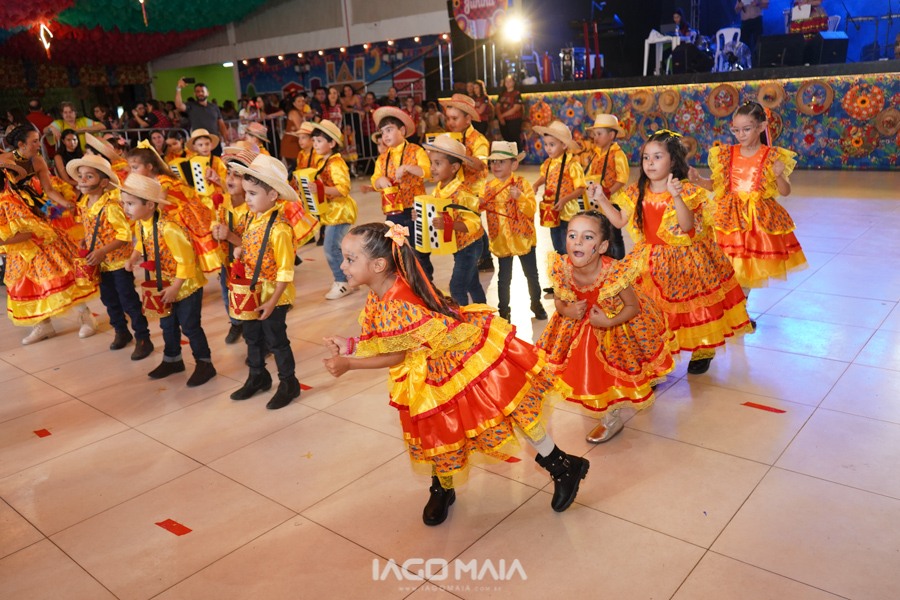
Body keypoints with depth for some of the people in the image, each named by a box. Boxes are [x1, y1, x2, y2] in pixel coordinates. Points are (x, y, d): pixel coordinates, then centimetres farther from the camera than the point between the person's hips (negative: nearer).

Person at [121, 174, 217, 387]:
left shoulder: (168, 228, -30)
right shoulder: (139, 225, -4)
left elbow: (185, 260, -26)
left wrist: (175, 288, -22)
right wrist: (133, 258, -3)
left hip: (186, 286, -8)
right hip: (164, 285, 8)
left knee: (189, 326, 2)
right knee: (167, 324, 19)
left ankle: (204, 363, 18)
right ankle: (172, 360, 38)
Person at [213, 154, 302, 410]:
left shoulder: (279, 228, -25)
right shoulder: (250, 218, -1)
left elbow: (285, 271, -22)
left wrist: (272, 302, -20)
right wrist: (229, 236, -4)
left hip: (273, 296, -8)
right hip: (251, 292, 8)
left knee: (276, 340, 7)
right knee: (252, 336, 20)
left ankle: (288, 383, 25)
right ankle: (257, 377, 41)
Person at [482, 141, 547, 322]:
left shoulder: (522, 183, -8)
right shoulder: (489, 186, 0)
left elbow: (531, 210, -15)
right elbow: (486, 211, 8)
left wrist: (520, 197, -31)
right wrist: (480, 204, -13)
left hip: (523, 238, -1)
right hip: (501, 240, 2)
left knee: (531, 274, 12)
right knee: (504, 278, 9)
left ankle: (536, 303, 33)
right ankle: (503, 309, 25)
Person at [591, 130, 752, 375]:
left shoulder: (687, 192, -14)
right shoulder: (636, 193, 1)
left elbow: (688, 226, -28)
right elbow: (620, 221, 5)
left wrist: (676, 197, -40)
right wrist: (601, 200, -1)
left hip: (682, 259, -4)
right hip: (651, 261, 4)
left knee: (692, 306, 8)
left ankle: (702, 352, 29)